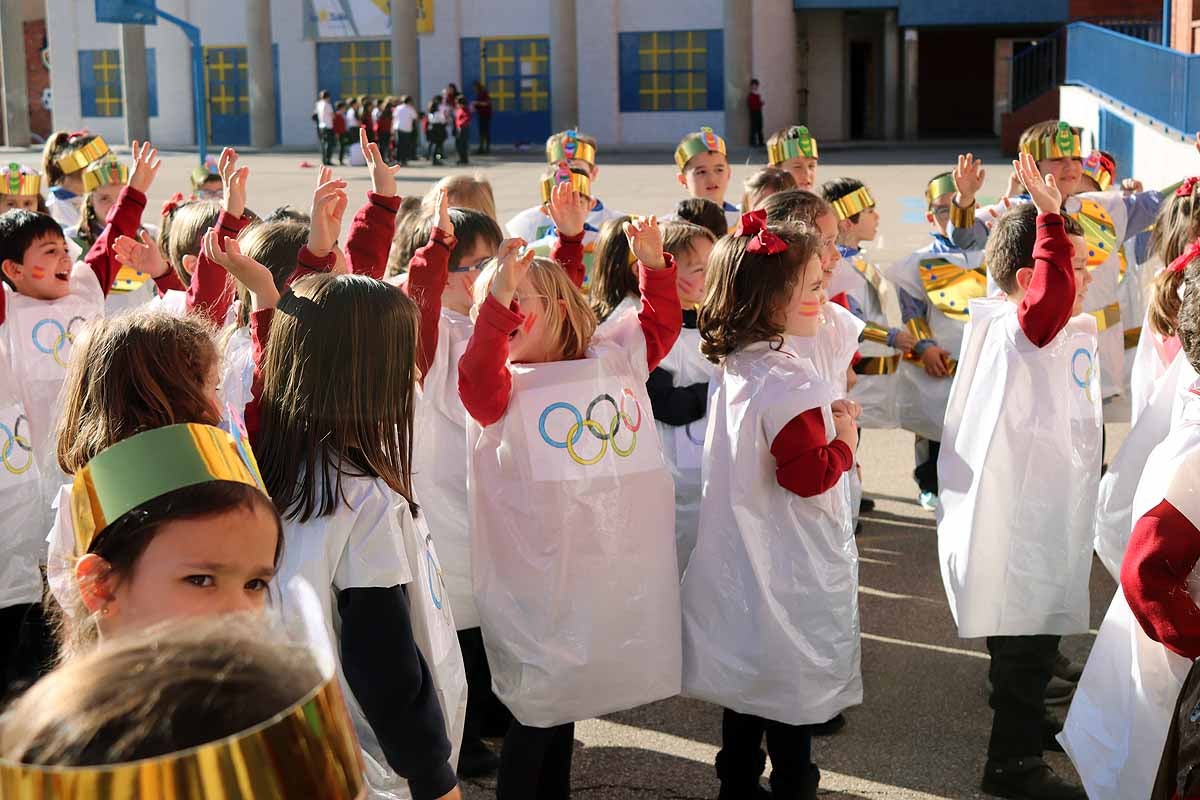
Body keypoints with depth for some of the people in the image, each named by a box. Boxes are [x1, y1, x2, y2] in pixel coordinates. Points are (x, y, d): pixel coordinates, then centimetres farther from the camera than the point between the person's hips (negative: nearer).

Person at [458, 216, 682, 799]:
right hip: (541, 576, -4)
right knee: (536, 711, 1)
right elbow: (477, 378, -30)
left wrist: (653, 265, 1)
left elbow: (660, 323, 17)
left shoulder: (612, 361, 6)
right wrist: (497, 297, -40)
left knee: (568, 694, 18)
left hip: (617, 569, 5)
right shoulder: (505, 387, -8)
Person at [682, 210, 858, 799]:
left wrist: (825, 421, 8)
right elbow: (809, 476, -25)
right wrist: (845, 441, -10)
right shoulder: (790, 385, -24)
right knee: (793, 697, 4)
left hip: (742, 563, 9)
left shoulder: (732, 367, 4)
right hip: (791, 575, -9)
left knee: (748, 686, 18)